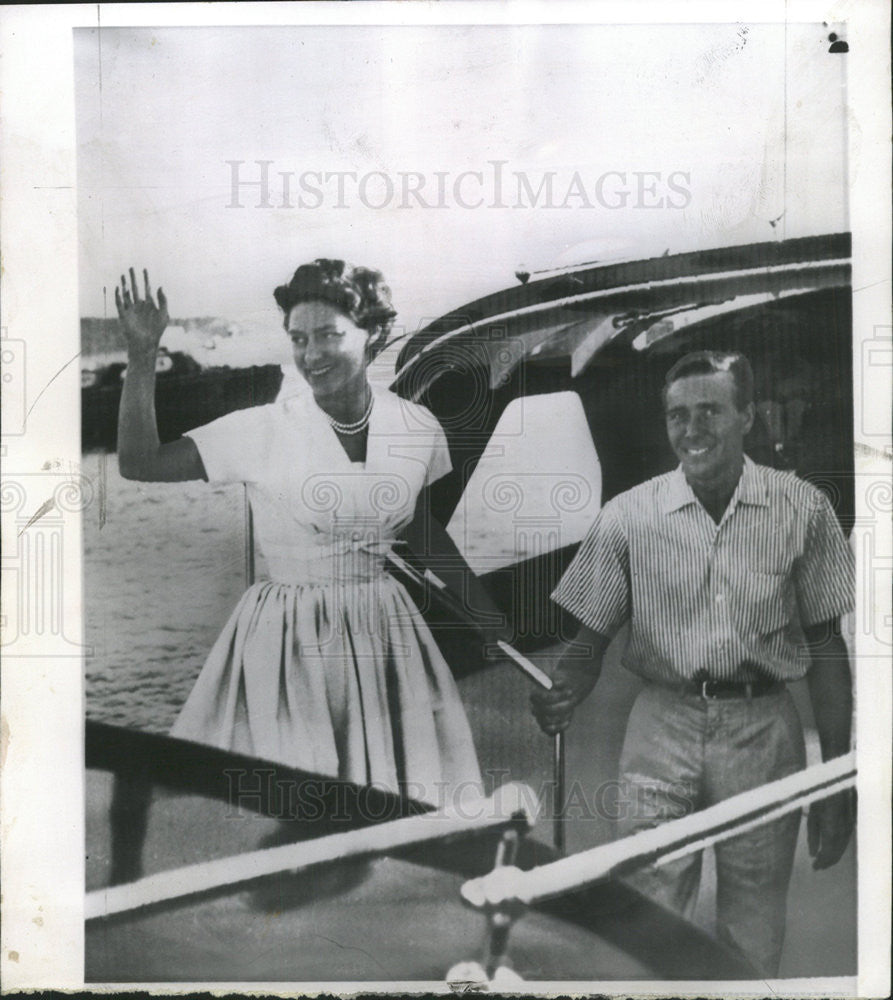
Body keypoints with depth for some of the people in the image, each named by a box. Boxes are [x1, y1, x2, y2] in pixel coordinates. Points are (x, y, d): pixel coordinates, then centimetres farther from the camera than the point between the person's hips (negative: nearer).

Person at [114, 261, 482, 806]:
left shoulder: (420, 428, -1)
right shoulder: (264, 429, -9)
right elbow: (140, 464, -11)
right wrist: (142, 356, -18)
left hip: (386, 636, 3)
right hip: (287, 640, -2)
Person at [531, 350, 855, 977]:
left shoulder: (803, 510, -2)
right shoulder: (627, 517, -3)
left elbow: (825, 644, 4)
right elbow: (591, 637, 3)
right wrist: (564, 696, -19)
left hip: (764, 730, 1)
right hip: (663, 726, 0)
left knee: (755, 937, 12)